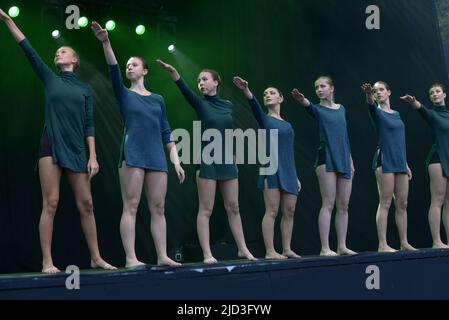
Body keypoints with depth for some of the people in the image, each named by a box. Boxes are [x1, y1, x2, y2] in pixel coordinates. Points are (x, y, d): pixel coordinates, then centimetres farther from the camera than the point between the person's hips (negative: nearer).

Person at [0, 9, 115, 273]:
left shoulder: (85, 89, 13)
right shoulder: (50, 79, 11)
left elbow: (89, 124, 7)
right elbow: (28, 50, 4)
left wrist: (93, 156, -2)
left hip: (76, 149, 2)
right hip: (52, 146, -1)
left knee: (86, 204, 2)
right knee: (51, 204, -7)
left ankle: (96, 258, 11)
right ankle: (47, 262, -6)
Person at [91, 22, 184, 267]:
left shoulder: (158, 99, 17)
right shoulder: (124, 95, 9)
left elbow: (166, 133, 15)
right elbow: (113, 70, -7)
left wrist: (176, 161, 8)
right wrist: (106, 43, -21)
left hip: (157, 159, 3)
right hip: (132, 157, -3)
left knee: (158, 208, 3)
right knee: (130, 207, -7)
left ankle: (163, 256, 6)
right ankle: (130, 258, -7)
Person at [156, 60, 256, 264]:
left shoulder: (228, 105, 9)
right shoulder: (200, 103, -2)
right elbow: (186, 91, -22)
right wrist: (174, 73, -39)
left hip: (228, 162, 4)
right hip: (208, 162, -4)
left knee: (233, 207, 10)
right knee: (206, 210, -3)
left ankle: (243, 249, 17)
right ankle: (207, 254, 0)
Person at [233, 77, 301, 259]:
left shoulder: (288, 125, 19)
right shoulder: (265, 119, 5)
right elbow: (254, 104, -17)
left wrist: (296, 177, 17)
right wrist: (246, 90, -36)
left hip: (289, 172, 5)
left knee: (289, 212, 5)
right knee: (272, 211, -8)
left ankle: (287, 249, 13)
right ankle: (270, 251, -7)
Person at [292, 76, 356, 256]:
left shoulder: (341, 109, 16)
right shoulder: (317, 109, 2)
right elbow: (309, 106, -23)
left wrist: (351, 161, 18)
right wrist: (302, 100, -47)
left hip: (344, 160, 5)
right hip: (326, 159, -5)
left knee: (343, 206, 6)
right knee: (328, 204, -9)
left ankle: (342, 246, 13)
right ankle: (325, 248, -8)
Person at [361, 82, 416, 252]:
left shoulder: (396, 114, 18)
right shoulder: (377, 112, 0)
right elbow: (371, 103, -25)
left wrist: (406, 164, 19)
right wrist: (368, 93, -47)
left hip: (400, 161, 6)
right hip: (384, 160, -6)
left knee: (402, 204, 7)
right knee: (385, 203, -8)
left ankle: (404, 243, 14)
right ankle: (382, 244, -7)